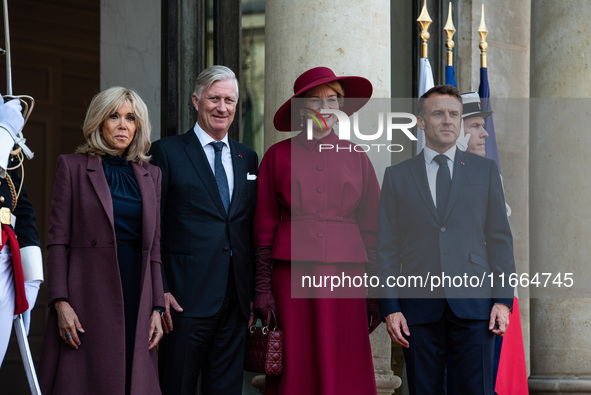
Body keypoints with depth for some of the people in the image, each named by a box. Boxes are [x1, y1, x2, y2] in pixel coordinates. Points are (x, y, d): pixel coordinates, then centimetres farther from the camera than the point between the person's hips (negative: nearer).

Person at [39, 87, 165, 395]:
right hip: (89, 295, -3)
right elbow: (58, 240, -2)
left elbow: (154, 245, 13)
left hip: (136, 296, 4)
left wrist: (157, 307, 5)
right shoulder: (72, 166, 3)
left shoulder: (150, 175, 14)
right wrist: (60, 302, -11)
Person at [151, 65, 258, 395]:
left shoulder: (248, 158, 15)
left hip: (236, 302, 5)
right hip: (187, 299, -4)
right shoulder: (167, 152, 0)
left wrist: (255, 292, 9)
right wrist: (159, 291, -11)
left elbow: (253, 230, 16)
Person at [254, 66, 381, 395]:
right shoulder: (279, 156, 6)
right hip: (292, 271, -1)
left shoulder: (356, 157, 9)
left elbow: (372, 227, 9)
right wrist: (263, 287, 0)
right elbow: (265, 227, 6)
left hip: (345, 269, 1)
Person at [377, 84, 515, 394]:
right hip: (418, 308, 0)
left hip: (473, 307, 0)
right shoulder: (397, 176, 11)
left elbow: (500, 239, 9)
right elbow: (387, 248, 8)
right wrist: (390, 308, -1)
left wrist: (503, 299, -1)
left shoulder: (485, 170, 12)